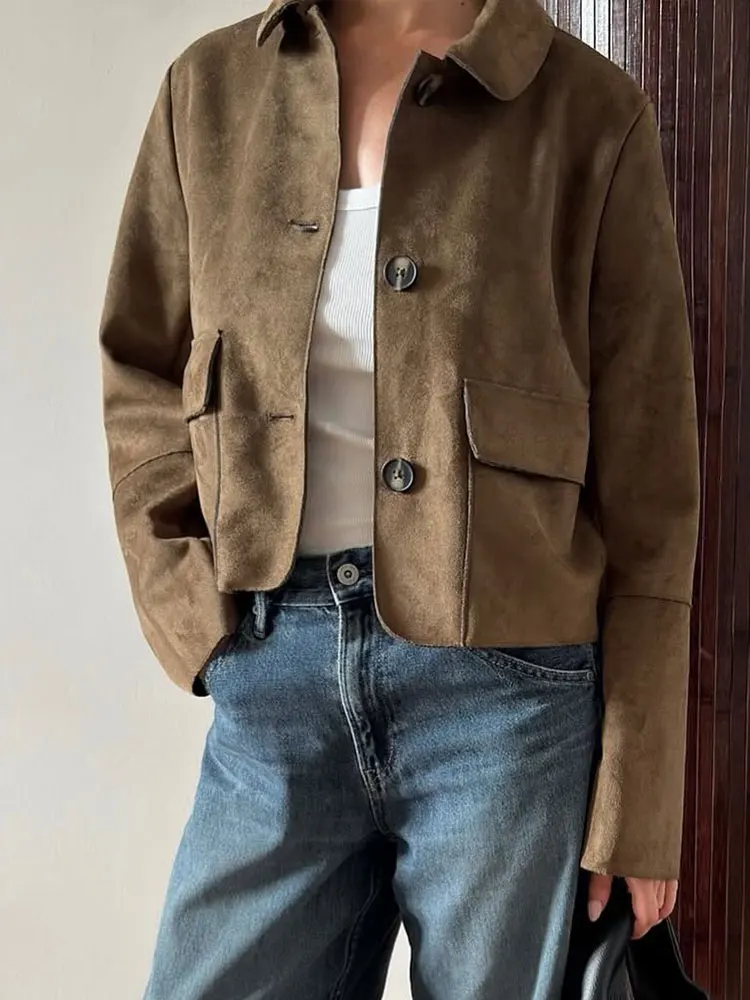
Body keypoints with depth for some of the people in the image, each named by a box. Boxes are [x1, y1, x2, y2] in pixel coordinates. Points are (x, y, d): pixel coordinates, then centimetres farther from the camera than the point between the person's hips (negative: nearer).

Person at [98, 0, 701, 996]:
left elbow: (647, 475, -3)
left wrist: (637, 801, -3)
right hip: (273, 672, 3)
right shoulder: (209, 87, 7)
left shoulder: (589, 112, -2)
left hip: (504, 685, -2)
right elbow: (140, 376, 13)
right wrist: (192, 614, 0)